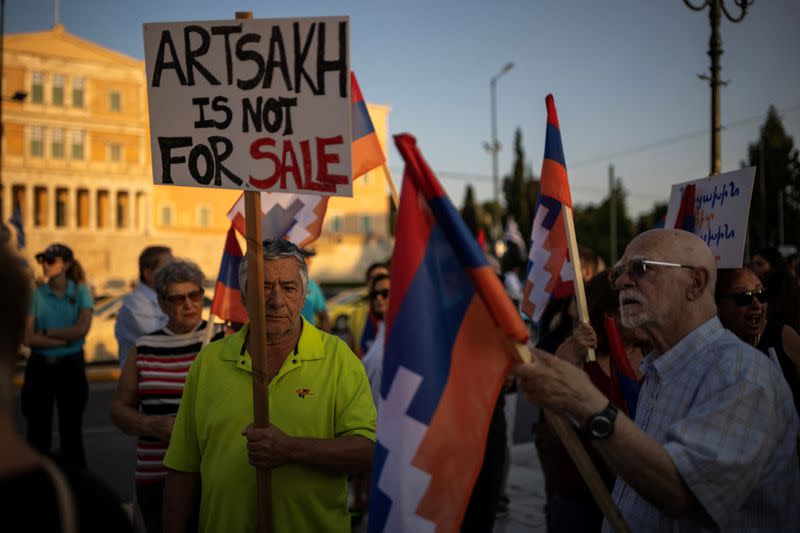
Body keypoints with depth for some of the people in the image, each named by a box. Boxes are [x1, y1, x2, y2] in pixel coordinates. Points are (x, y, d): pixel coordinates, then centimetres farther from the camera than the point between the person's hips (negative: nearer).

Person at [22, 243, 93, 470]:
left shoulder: (81, 292, -2)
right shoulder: (36, 294, 0)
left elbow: (82, 329, -14)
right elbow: (29, 338, -8)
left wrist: (46, 332, -9)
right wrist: (65, 339, -15)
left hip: (71, 367, -1)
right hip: (39, 367, 1)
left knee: (71, 429, 6)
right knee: (38, 430, 7)